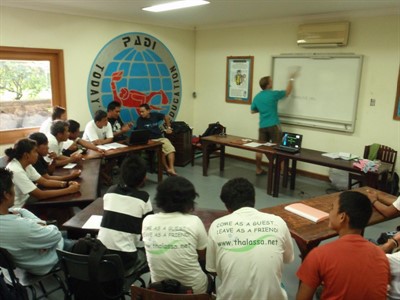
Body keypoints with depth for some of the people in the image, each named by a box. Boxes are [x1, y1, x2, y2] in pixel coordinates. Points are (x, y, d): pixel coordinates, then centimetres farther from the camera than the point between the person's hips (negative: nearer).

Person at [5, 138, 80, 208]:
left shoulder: (26, 165, 0)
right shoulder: (16, 171, -27)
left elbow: (45, 181, 2)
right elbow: (40, 195, -27)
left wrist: (66, 184, -13)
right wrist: (69, 190, -24)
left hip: (24, 202, 8)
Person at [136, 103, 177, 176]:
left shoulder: (155, 115, 2)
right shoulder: (140, 120, -5)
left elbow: (166, 117, 18)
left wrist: (168, 127, 18)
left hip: (160, 138, 3)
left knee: (170, 148, -24)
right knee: (161, 150, -32)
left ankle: (172, 169, -29)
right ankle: (167, 168, -18)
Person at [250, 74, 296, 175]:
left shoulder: (257, 97, 6)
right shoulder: (273, 94, -8)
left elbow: (253, 111, 16)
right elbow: (288, 92, 7)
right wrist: (291, 79, 19)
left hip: (262, 126, 5)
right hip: (273, 125, -5)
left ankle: (258, 169, 14)